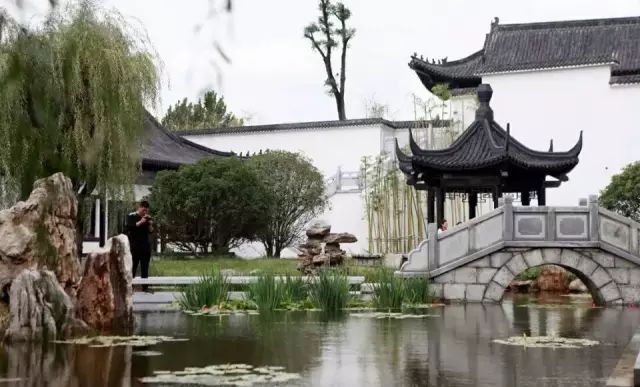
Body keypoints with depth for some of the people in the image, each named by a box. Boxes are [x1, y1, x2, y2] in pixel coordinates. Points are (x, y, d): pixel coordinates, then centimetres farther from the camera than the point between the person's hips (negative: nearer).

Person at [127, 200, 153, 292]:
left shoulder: (147, 217, 13)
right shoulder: (131, 216, 0)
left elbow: (151, 231, 11)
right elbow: (129, 227, -14)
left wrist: (150, 224, -9)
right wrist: (140, 222, -21)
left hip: (145, 245, 4)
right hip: (134, 245, -4)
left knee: (145, 267, 5)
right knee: (132, 267, -6)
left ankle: (145, 286, 8)